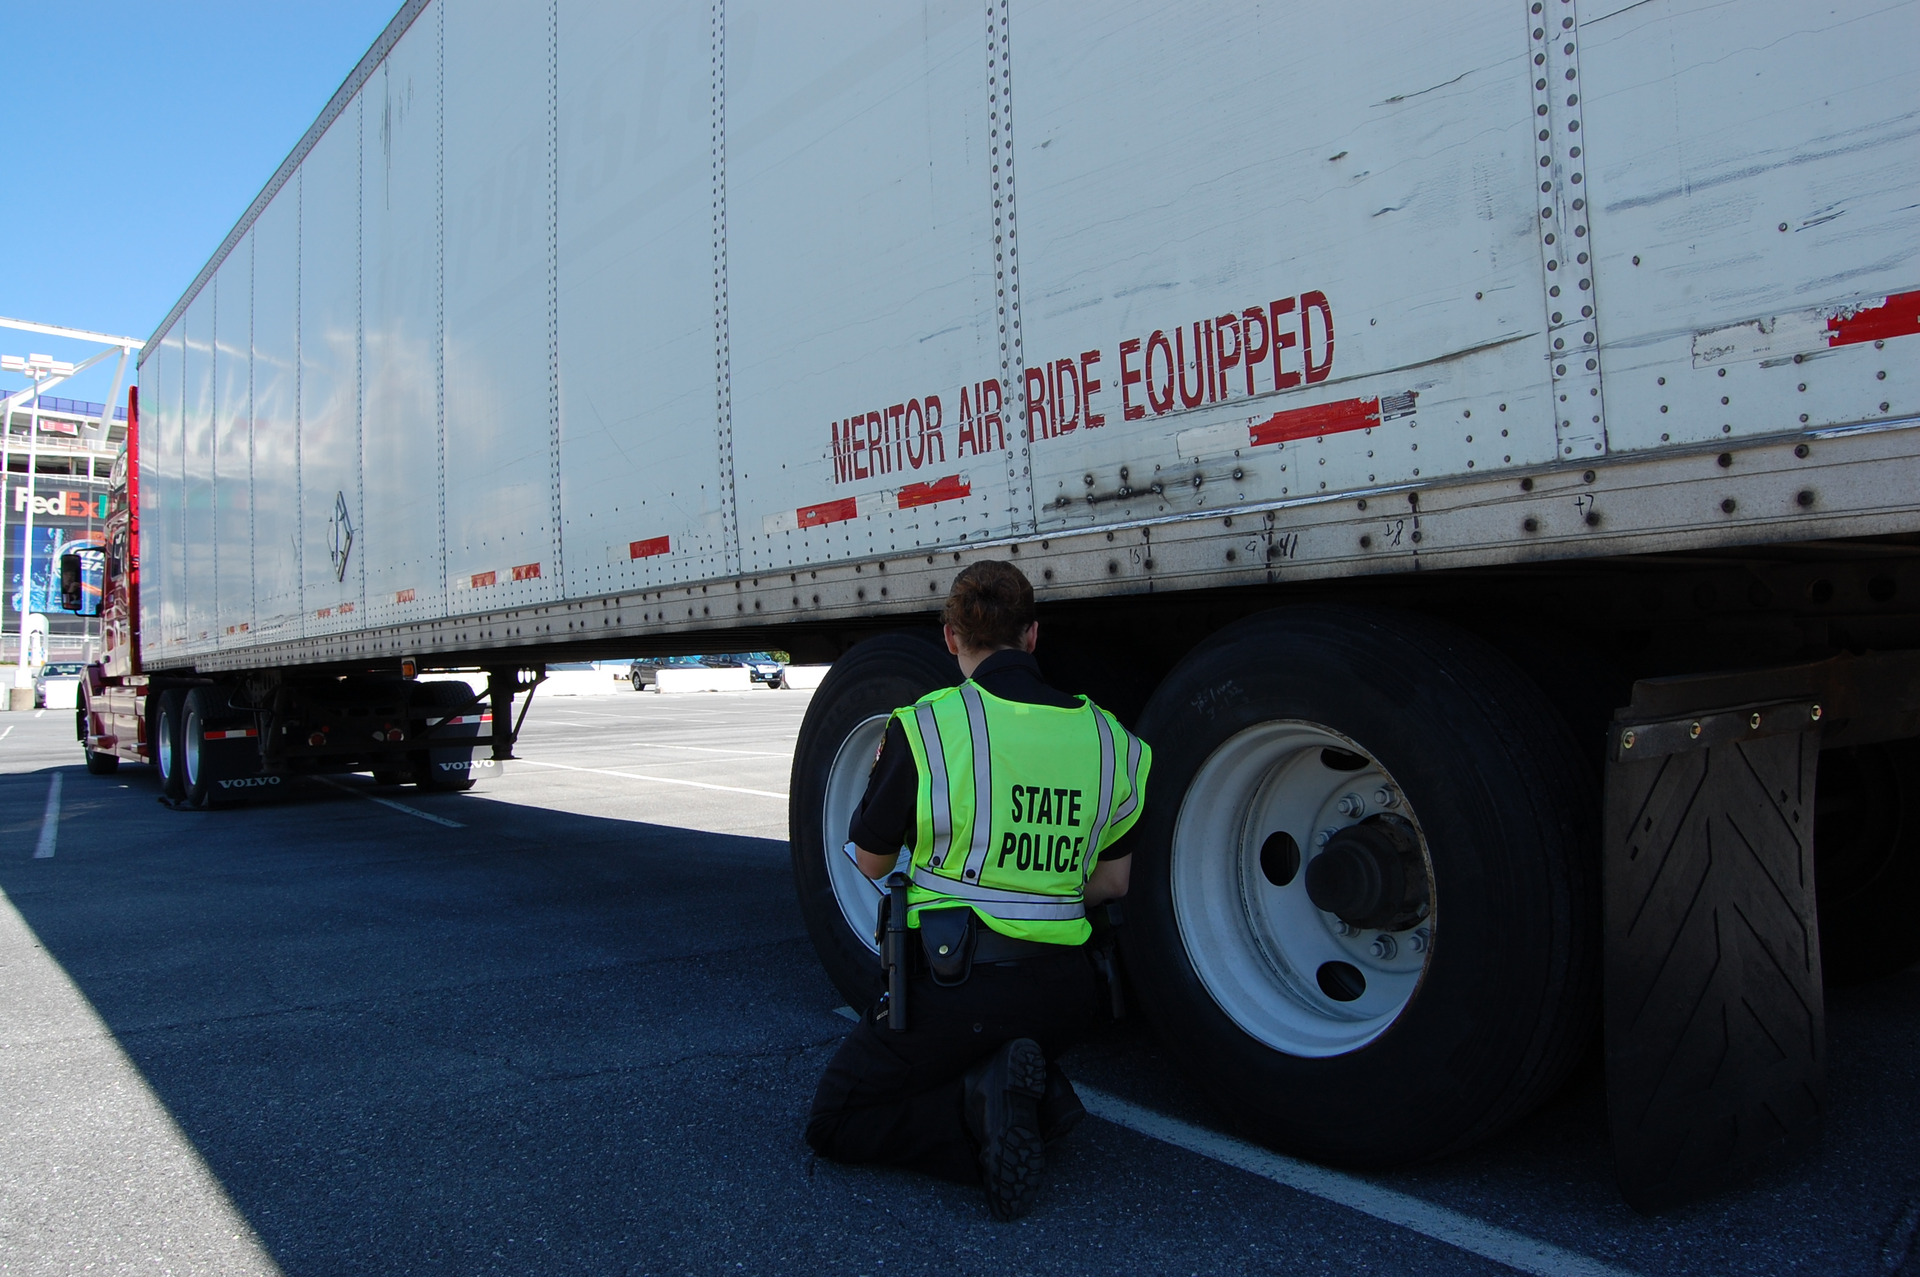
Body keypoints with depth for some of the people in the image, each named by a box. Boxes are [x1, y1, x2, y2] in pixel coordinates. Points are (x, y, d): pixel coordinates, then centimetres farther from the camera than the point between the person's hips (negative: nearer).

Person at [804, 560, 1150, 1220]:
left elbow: (871, 861, 2)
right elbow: (1112, 881, 12)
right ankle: (1032, 1096, 2)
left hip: (956, 987, -5)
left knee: (835, 1123, 13)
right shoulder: (1109, 737, 3)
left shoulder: (926, 726, -11)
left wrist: (884, 770, 19)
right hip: (1065, 995, 6)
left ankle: (982, 1105, -12)